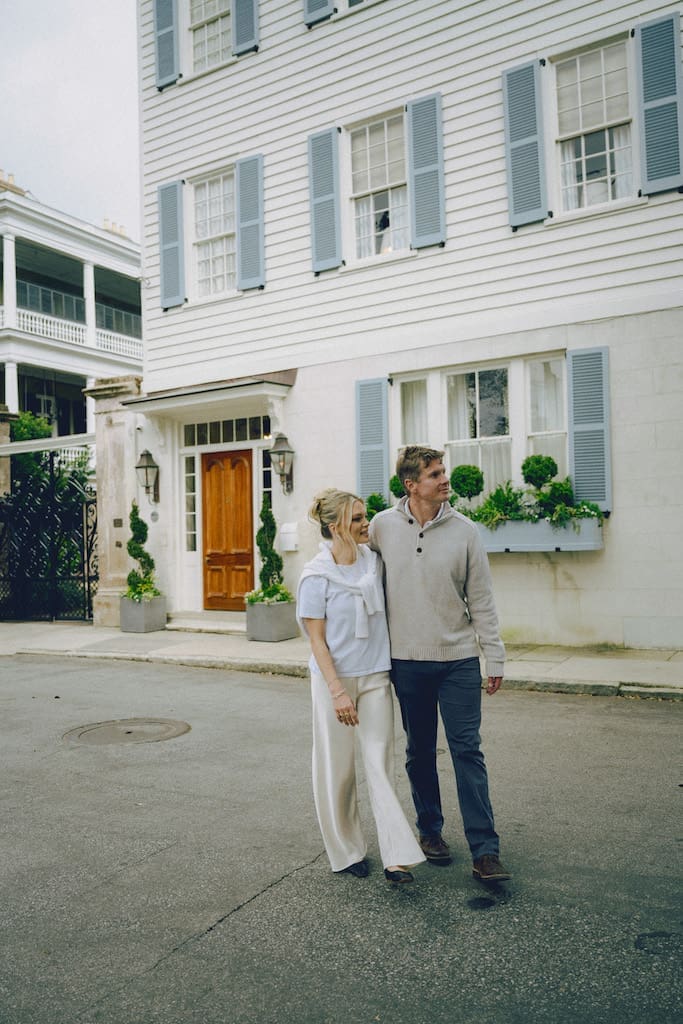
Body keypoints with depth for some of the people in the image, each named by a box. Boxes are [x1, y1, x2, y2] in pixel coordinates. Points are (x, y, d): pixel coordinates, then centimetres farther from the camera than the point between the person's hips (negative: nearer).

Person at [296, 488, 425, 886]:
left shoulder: (375, 560, 2)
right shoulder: (317, 575, -12)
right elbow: (317, 641, -11)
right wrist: (337, 691, -16)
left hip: (376, 677, 4)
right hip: (335, 678, -3)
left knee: (381, 764, 3)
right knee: (338, 768, 8)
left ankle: (397, 857, 7)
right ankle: (347, 851, 25)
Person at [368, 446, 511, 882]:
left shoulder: (464, 530, -3)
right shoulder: (383, 526, -2)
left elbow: (481, 599, 1)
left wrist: (495, 657, 1)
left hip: (459, 659, -1)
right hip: (407, 661, 1)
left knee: (468, 751, -1)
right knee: (420, 752, 13)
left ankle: (485, 850, 6)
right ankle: (430, 830, 31)